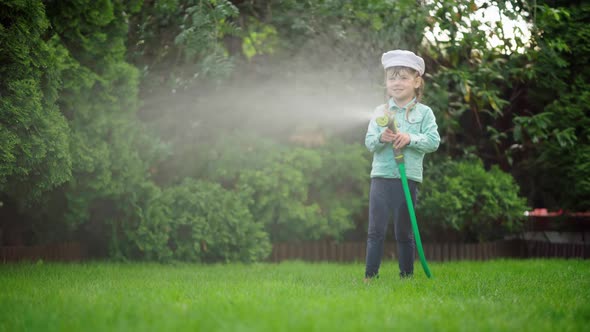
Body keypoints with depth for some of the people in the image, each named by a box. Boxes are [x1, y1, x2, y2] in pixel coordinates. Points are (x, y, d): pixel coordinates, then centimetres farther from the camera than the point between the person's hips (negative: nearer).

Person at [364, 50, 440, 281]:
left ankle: (407, 275, 16)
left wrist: (410, 138, -19)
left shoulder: (424, 113, 3)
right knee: (376, 230, 0)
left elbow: (433, 141, -6)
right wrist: (381, 138, -19)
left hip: (408, 178, -2)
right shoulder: (380, 112, 8)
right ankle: (370, 275, 4)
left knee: (404, 232, 6)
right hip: (381, 177, 2)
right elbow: (369, 142, 2)